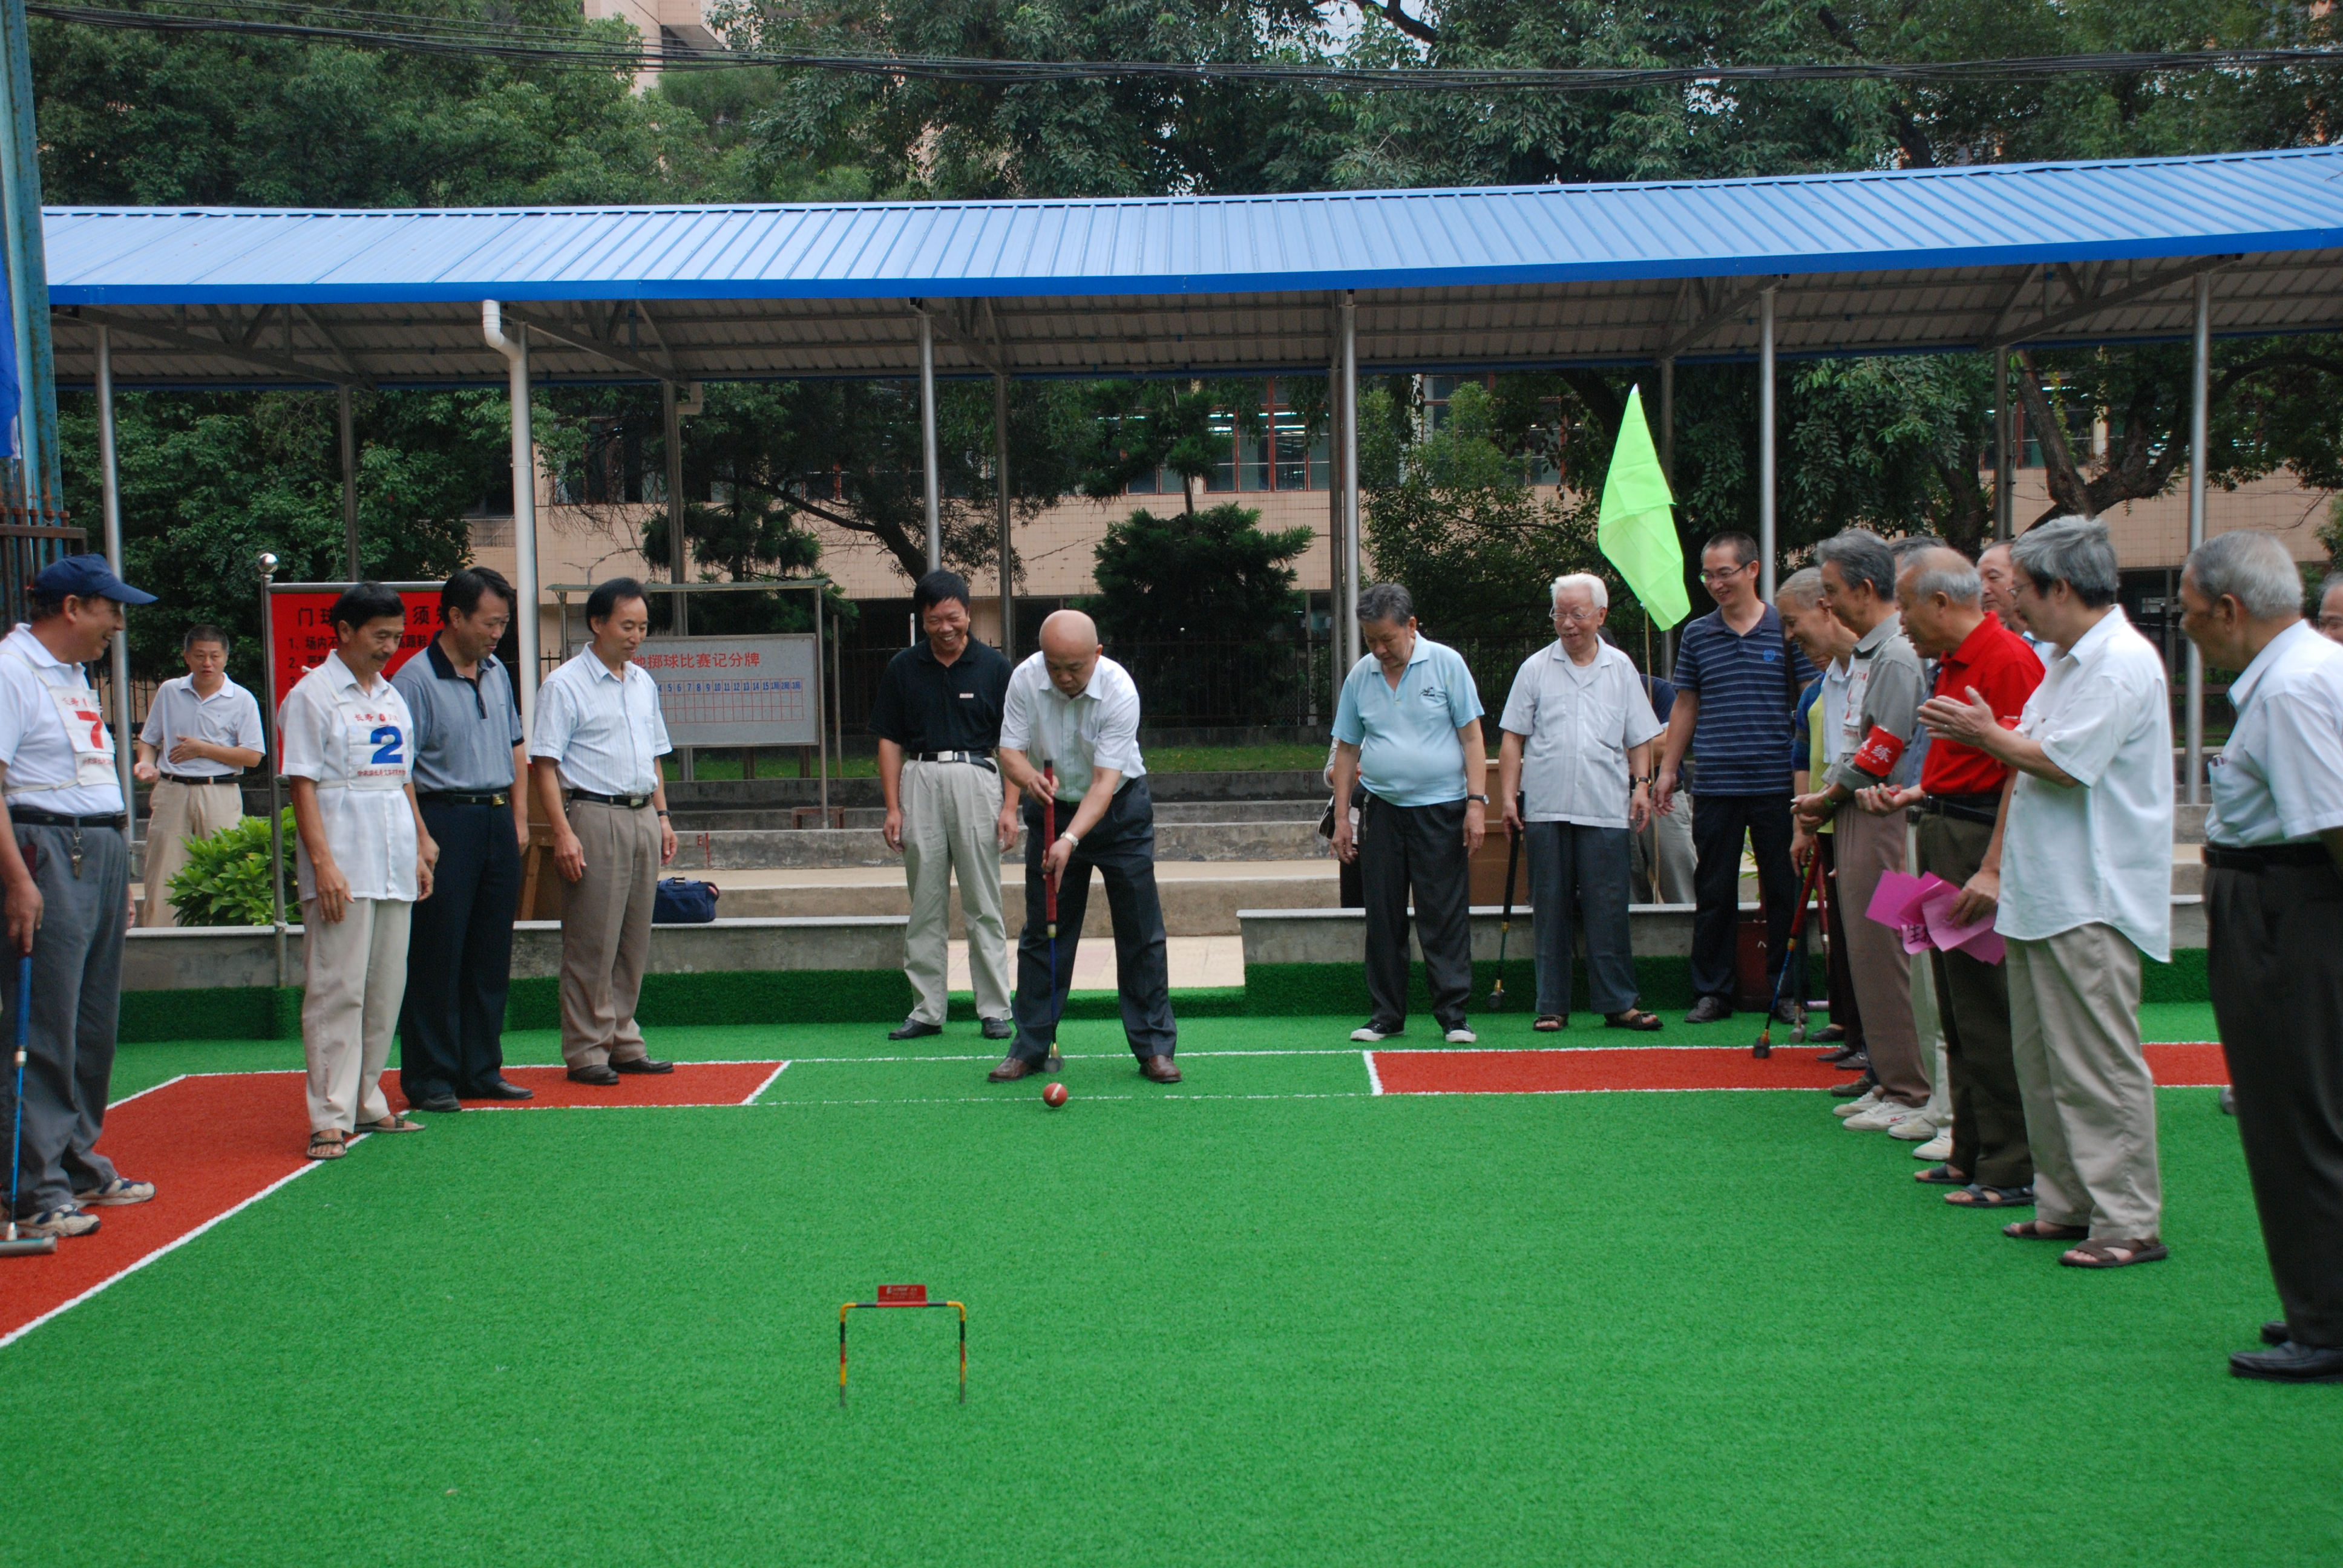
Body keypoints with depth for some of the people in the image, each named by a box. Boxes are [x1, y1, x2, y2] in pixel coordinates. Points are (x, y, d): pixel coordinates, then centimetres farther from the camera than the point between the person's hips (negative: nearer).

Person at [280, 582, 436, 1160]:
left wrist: (421, 846, 16)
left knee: (386, 988, 10)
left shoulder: (392, 698, 17)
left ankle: (367, 1104, 19)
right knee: (338, 988, -7)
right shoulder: (313, 695, -5)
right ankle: (331, 1118, -4)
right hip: (343, 863, -7)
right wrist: (322, 863, -17)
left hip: (395, 862, 7)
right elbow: (303, 785, -10)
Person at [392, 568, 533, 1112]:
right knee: (436, 957, -1)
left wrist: (519, 818, 15)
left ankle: (481, 1069, 20)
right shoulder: (415, 680, -10)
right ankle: (428, 1077, 8)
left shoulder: (498, 674, 13)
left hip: (498, 820, 7)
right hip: (445, 820, -7)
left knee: (492, 955, 11)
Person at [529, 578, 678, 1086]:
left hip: (642, 816, 7)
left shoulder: (643, 683, 15)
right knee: (591, 943, -4)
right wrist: (564, 833, -18)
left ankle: (623, 1041, 19)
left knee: (634, 940, 10)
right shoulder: (565, 686, -7)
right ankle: (585, 1051, 3)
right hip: (594, 816, -7)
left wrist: (662, 816, 15)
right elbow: (544, 764, -11)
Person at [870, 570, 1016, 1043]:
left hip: (975, 778, -2)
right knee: (925, 906, 6)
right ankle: (927, 1010, 13)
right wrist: (893, 806, 2)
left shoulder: (993, 666, 2)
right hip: (919, 779, 2)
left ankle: (994, 1010, 7)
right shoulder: (903, 668, 7)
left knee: (984, 906, 1)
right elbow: (890, 741, 9)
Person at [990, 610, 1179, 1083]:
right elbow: (1011, 751, -12)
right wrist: (1029, 778, -35)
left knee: (1141, 933, -3)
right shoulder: (1025, 679, -16)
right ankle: (1030, 1047, 12)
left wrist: (1071, 839, -40)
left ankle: (1155, 1048, 5)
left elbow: (1105, 782, -29)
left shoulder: (1119, 692, -26)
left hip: (1119, 809, -3)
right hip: (1052, 809, 3)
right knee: (1042, 932, 3)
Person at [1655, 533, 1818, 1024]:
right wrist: (1667, 769, 10)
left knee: (1784, 892, 5)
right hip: (1715, 785, 2)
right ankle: (1711, 992, 13)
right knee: (1714, 894, 5)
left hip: (1776, 783, -2)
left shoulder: (1788, 629, 1)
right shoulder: (1696, 634, 8)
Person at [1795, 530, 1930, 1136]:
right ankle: (1887, 1081, 20)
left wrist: (1828, 797, -5)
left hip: (1881, 818, -10)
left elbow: (1884, 751, -17)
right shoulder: (1864, 651, 16)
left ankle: (1908, 1096, -1)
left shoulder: (1898, 654, -15)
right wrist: (1823, 800, 10)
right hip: (1854, 815, 10)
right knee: (1865, 954, 13)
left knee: (1883, 956, -7)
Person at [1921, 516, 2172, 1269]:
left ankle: (2128, 1221, 1)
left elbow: (2062, 764, -21)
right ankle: (2066, 1202, 22)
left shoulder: (2123, 663, -14)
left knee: (2100, 1066, -6)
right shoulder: (2065, 662, 17)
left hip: (2093, 903, -10)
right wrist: (1995, 870, 15)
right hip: (2038, 893, 10)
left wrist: (1986, 735, -5)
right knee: (2040, 1059, 13)